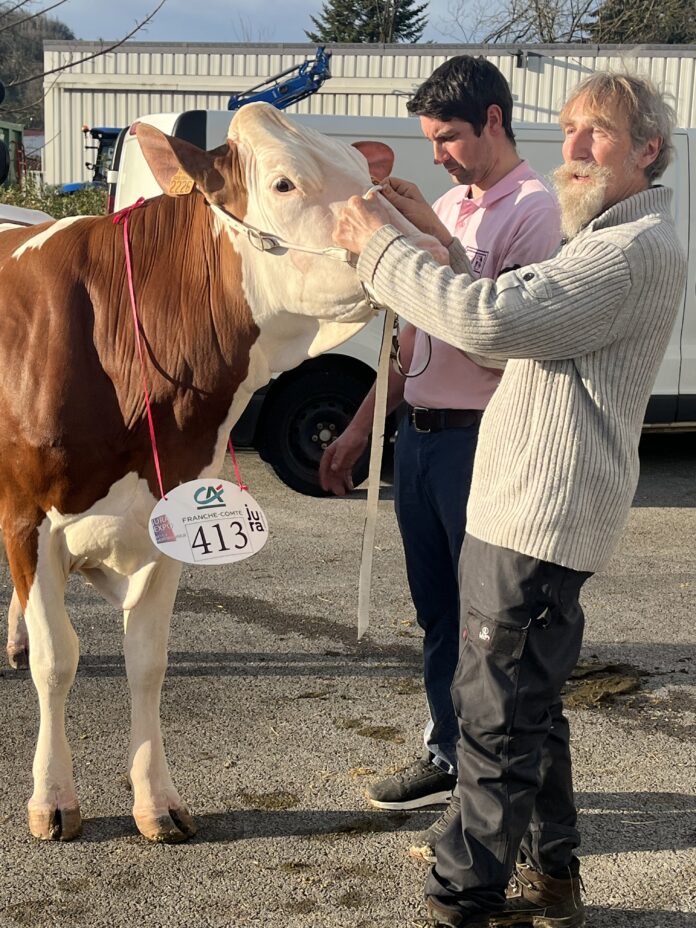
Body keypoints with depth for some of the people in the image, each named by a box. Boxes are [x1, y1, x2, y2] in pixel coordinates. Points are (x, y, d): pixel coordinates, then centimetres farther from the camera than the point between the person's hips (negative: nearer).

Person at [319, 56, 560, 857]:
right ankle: (447, 757, 32)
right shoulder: (448, 208, 15)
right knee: (436, 609, 16)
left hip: (479, 440, -8)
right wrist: (360, 427, 17)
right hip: (418, 434, 8)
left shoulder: (534, 211, -10)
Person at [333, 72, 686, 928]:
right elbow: (513, 317, 22)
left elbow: (494, 319, -26)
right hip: (526, 511, 11)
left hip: (539, 520, -11)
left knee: (497, 716, -3)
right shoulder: (608, 241, 21)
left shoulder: (639, 247, -15)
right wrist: (441, 244, 9)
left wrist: (382, 249, -15)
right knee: (529, 708, 19)